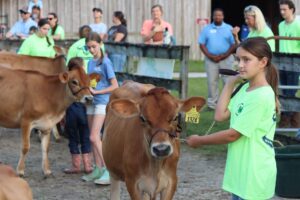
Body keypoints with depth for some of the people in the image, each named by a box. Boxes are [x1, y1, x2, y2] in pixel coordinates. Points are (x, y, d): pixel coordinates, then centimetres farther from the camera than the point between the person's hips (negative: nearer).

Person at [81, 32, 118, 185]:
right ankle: (98, 169, 17)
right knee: (93, 137, 9)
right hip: (91, 102, 7)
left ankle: (108, 170, -13)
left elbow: (115, 86, -11)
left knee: (94, 137, -15)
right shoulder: (90, 62, 12)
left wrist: (96, 92, -16)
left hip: (102, 102, -7)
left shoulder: (105, 62, -9)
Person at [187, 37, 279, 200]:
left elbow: (232, 135, -18)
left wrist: (199, 141, -6)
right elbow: (220, 115, 2)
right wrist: (230, 84, 1)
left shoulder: (262, 96, -21)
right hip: (241, 172, 9)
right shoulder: (245, 89, 8)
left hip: (254, 175, -9)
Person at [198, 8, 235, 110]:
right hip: (211, 59, 1)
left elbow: (234, 44, 0)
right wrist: (210, 56, -10)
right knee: (212, 82, 2)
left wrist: (224, 56, -12)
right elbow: (202, 44, 3)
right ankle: (212, 103, 7)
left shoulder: (229, 28, 4)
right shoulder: (207, 29, 7)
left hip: (226, 59, -1)